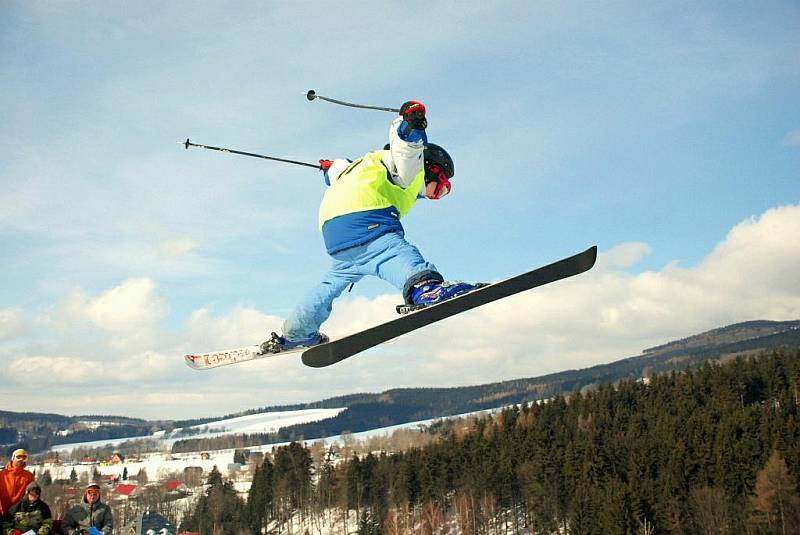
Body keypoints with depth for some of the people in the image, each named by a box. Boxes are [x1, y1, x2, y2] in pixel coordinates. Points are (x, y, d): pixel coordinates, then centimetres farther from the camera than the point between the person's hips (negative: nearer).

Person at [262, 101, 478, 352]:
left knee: (336, 279, 28)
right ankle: (423, 286, -66)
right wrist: (411, 124, -26)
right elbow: (404, 143, -7)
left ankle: (294, 335, 41)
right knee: (395, 253, -33)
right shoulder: (414, 167, 14)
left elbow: (344, 167, 50)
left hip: (334, 232, 10)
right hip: (364, 221, -9)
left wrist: (333, 168, 69)